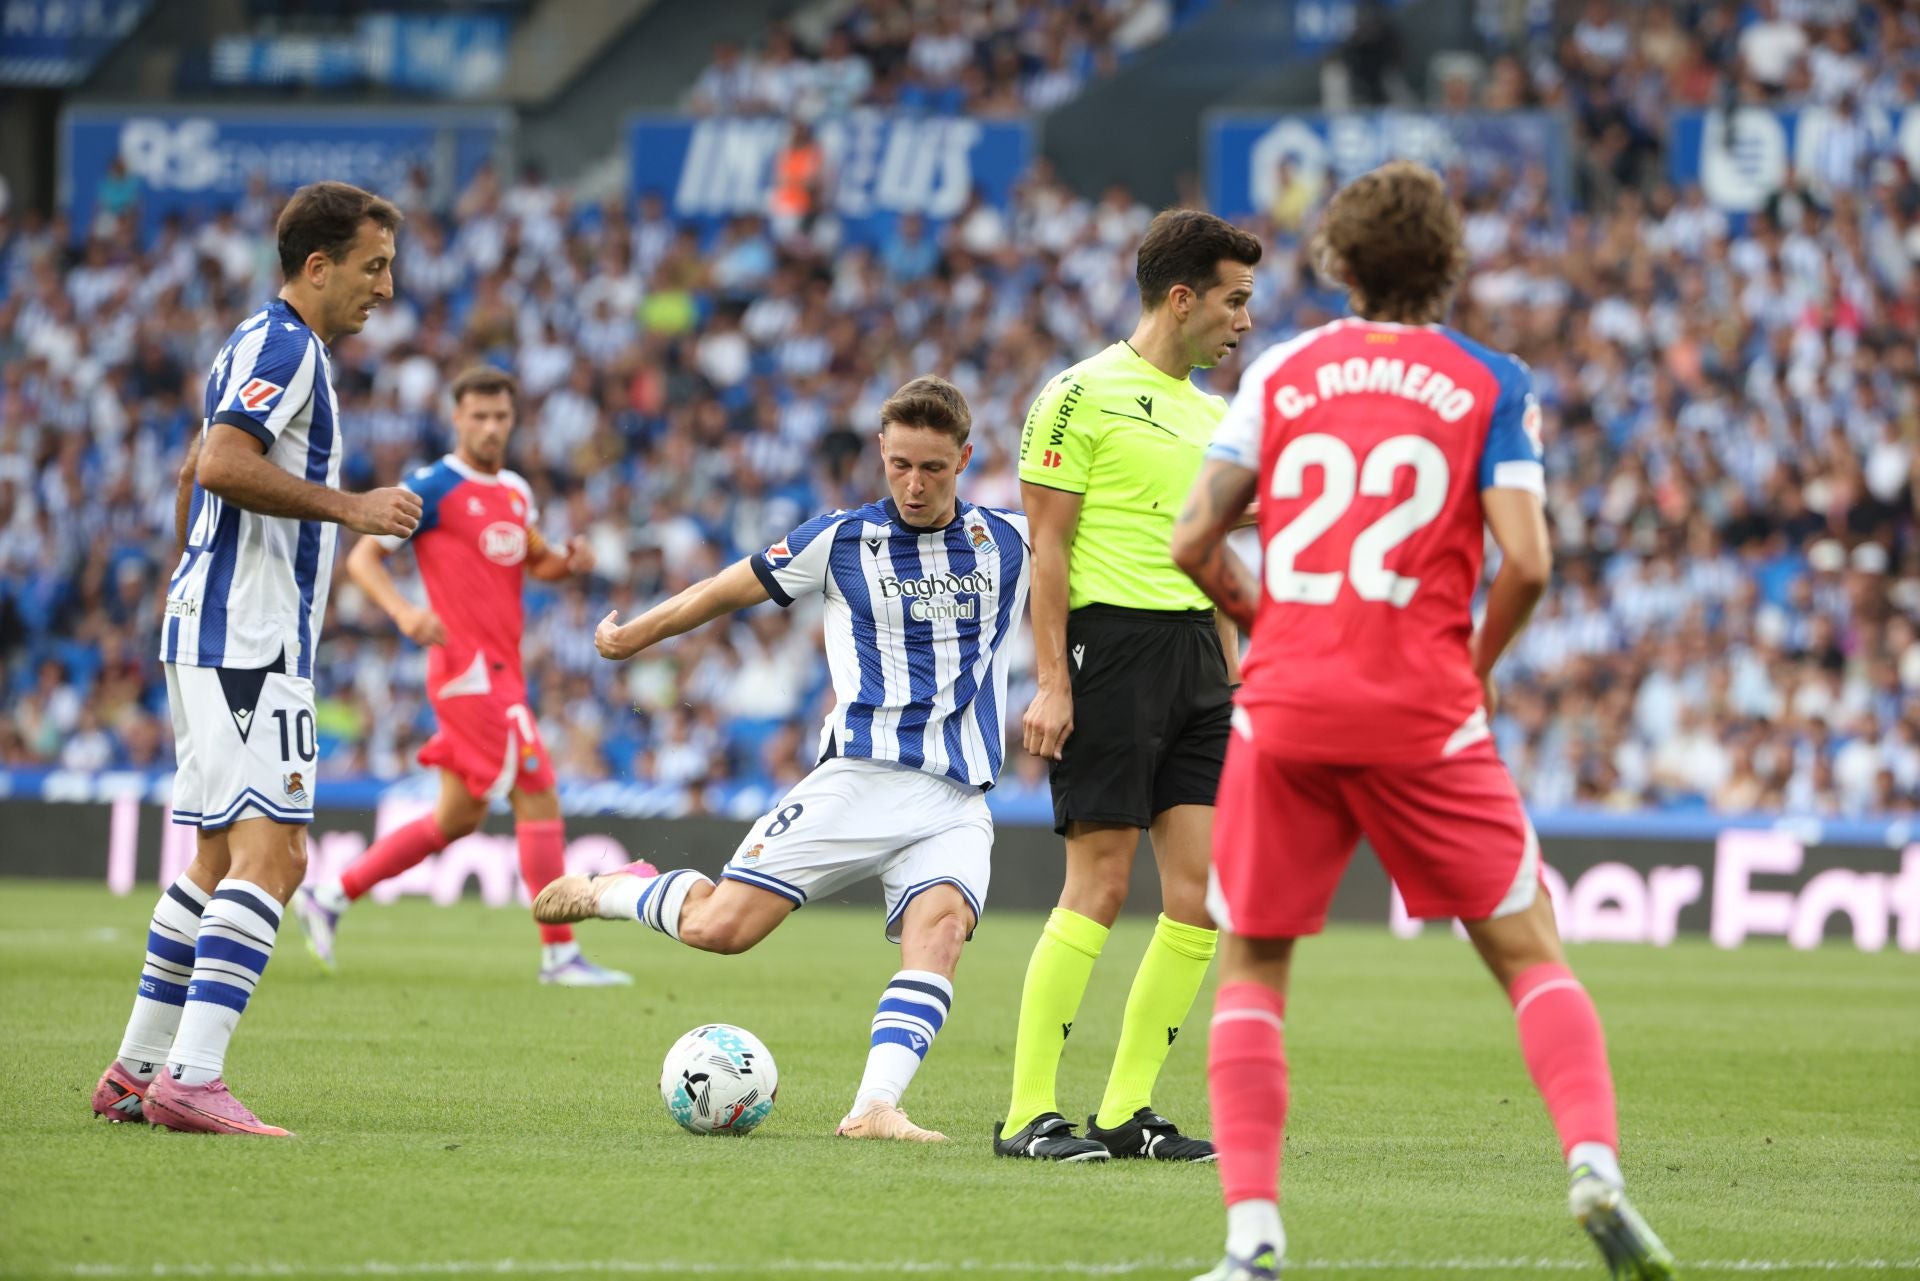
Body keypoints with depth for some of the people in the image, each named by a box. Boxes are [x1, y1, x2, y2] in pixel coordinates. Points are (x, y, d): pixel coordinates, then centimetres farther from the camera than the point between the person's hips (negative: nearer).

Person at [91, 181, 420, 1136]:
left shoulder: (265, 345, 21)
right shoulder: (284, 347, -11)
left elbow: (195, 470, 33)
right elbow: (223, 464, -25)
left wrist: (189, 576, 40)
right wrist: (348, 507, -21)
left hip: (213, 633, 11)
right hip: (245, 638, -11)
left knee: (221, 857, 15)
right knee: (271, 851, -17)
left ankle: (139, 1071, 18)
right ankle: (191, 1079, -26)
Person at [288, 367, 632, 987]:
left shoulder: (515, 491, 14)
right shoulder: (433, 488, -8)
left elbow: (536, 561, 27)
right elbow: (362, 556, -8)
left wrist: (569, 561, 3)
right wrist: (404, 611, -25)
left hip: (501, 672, 9)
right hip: (468, 669, -9)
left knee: (456, 818, 14)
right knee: (538, 798, -12)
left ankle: (329, 896, 23)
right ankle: (559, 955, -9)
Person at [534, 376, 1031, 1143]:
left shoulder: (1009, 544, 9)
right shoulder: (841, 540, 5)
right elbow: (727, 591, 18)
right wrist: (633, 635, 27)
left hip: (957, 800, 1)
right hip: (857, 779, -1)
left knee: (939, 929, -29)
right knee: (718, 928, -11)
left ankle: (876, 1108, -37)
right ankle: (606, 892, 20)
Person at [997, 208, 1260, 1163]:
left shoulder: (1212, 415, 19)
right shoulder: (1082, 395, -5)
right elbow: (1048, 546, -8)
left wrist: (1230, 681, 18)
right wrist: (1050, 682, -14)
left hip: (1195, 653, 8)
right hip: (1112, 643, -8)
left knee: (1204, 891, 0)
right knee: (1098, 885, -9)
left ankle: (1126, 1112, 7)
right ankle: (1028, 1113, -2)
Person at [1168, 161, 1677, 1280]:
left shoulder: (1282, 372, 9)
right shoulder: (1492, 385, 4)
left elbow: (1194, 544, 5)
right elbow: (1525, 562, -8)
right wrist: (1481, 663, 10)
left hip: (1284, 706, 1)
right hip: (1423, 712, -1)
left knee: (1251, 969, 11)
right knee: (1529, 949, 8)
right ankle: (1596, 1162, -14)